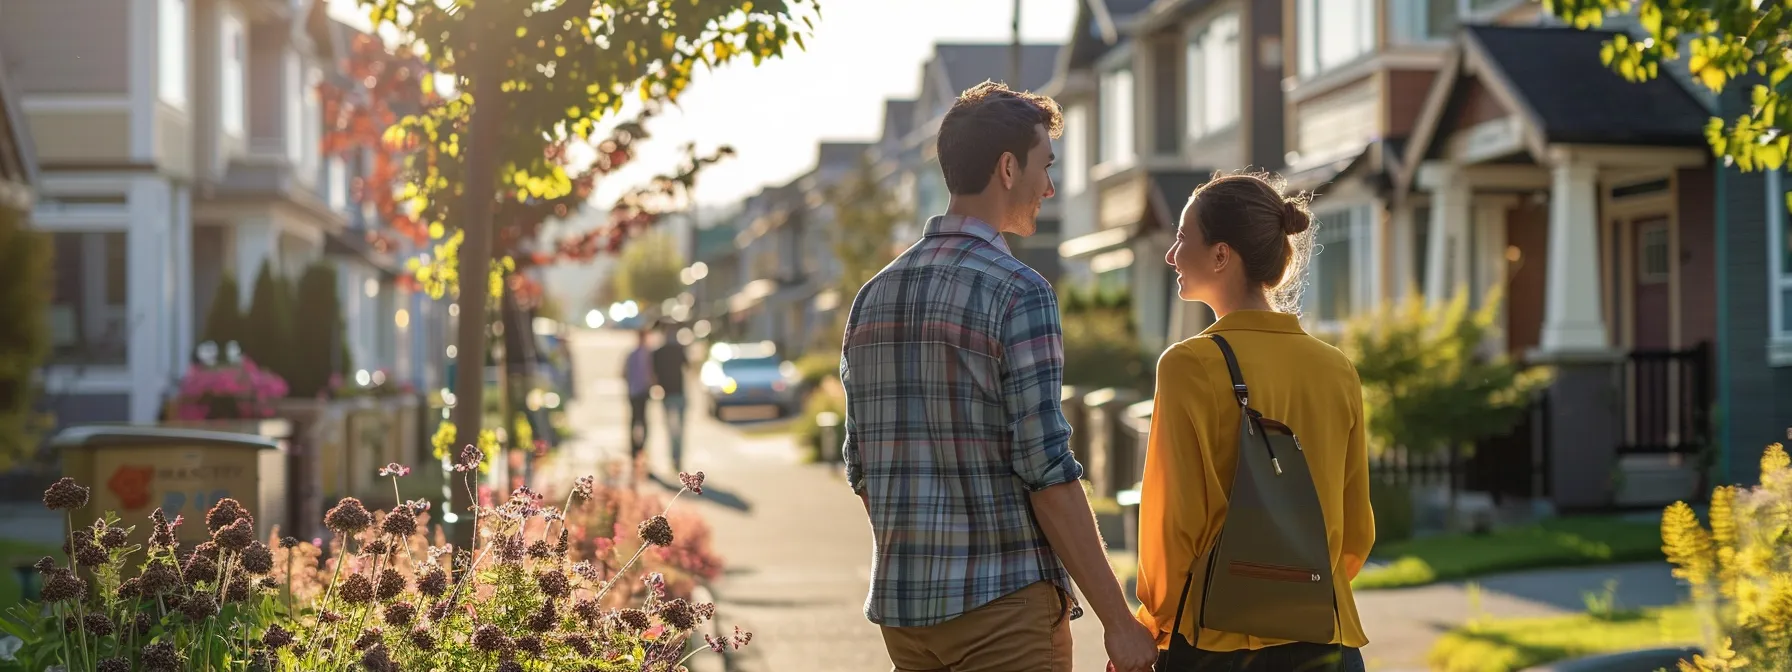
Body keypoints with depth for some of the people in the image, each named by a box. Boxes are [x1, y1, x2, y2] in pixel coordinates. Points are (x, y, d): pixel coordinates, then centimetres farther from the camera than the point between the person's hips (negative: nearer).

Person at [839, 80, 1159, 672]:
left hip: (902, 603, 7)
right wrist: (1118, 621, -13)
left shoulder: (873, 297, 10)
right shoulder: (1017, 292, -11)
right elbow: (1046, 471, -16)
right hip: (1004, 602, -7)